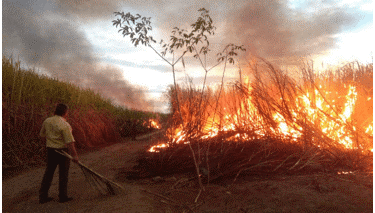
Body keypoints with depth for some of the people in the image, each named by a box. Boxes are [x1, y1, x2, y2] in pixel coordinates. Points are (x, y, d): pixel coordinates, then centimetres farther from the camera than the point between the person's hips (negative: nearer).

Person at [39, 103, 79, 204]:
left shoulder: (47, 121, 2)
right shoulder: (65, 125, -20)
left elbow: (42, 135, 16)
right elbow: (70, 142, -22)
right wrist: (75, 155, -17)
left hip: (50, 150, 6)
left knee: (48, 172, 16)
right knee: (63, 174, 7)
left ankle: (43, 196, 21)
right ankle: (63, 197, 16)